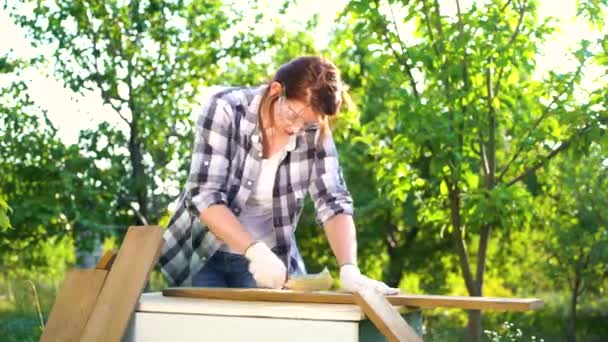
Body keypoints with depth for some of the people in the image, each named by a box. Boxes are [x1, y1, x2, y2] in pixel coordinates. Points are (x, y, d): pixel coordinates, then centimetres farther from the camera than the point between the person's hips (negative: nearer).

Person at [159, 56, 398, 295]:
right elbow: (204, 196, -25)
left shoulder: (315, 133, -11)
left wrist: (349, 269, -31)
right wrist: (255, 250, -37)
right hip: (203, 254, -2)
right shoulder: (225, 110, -20)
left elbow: (333, 203, -15)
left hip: (269, 258, 2)